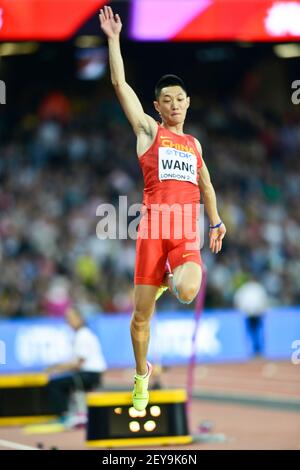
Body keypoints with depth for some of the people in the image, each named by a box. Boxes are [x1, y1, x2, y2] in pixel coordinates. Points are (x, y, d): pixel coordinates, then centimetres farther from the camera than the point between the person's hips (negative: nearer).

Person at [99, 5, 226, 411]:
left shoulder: (194, 144, 21)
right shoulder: (149, 131, 9)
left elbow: (205, 184, 33)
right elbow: (120, 83, 2)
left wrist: (215, 221, 25)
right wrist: (113, 39, 0)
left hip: (187, 232, 2)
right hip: (153, 227, -2)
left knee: (187, 292, -26)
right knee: (141, 316, 0)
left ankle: (169, 280, 12)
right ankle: (142, 374, 22)